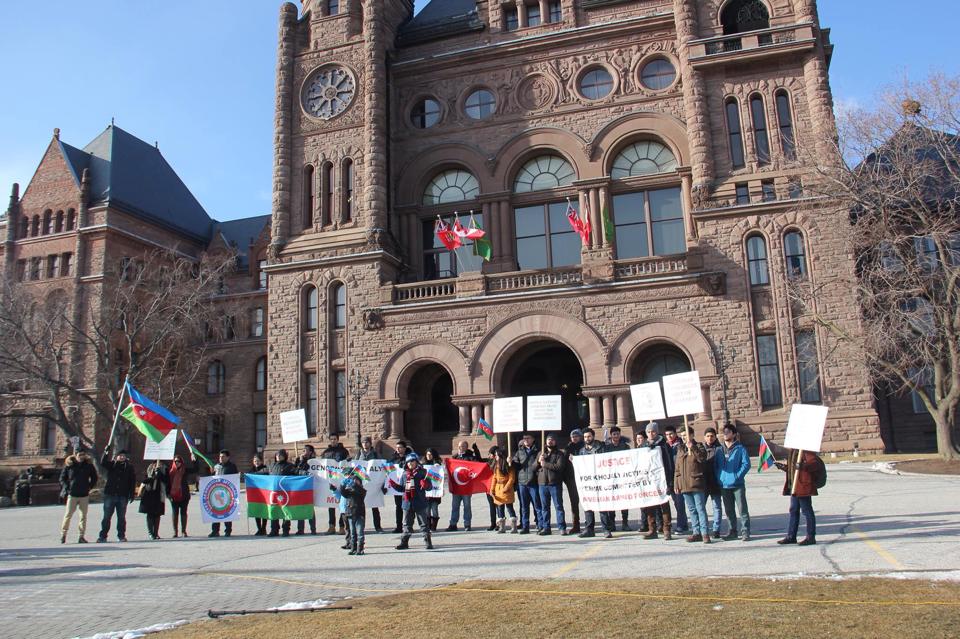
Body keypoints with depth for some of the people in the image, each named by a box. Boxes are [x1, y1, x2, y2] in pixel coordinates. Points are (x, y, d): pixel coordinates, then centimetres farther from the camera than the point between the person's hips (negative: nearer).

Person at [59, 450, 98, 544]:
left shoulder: (88, 465, 3)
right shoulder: (69, 465, -2)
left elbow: (94, 478, 16)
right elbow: (62, 478, 7)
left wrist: (89, 487, 6)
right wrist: (67, 488, -4)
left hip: (84, 495, 2)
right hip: (72, 495, -2)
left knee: (83, 516, 3)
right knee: (68, 515, -3)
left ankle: (81, 536, 9)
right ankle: (63, 535, 11)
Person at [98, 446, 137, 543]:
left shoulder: (129, 468, 6)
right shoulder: (111, 465, 6)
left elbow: (133, 482, 6)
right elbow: (103, 463, -14)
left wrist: (131, 494, 0)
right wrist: (106, 453, -29)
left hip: (123, 496, 0)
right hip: (109, 495, 0)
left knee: (121, 517, 5)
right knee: (106, 517, 2)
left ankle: (121, 536, 12)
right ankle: (103, 536, 8)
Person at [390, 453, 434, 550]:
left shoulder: (422, 472, -4)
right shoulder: (404, 474, 10)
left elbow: (429, 486, -7)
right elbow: (402, 488, 17)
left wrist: (425, 485, -29)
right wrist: (394, 485, 2)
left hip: (419, 503, -5)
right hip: (407, 503, 5)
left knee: (424, 523, 1)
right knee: (407, 524, 13)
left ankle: (428, 541, 7)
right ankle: (404, 542, 21)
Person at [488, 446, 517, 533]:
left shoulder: (508, 465, -8)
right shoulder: (496, 466, 13)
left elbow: (512, 479, -11)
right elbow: (494, 478, 14)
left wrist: (505, 488, -15)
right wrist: (492, 489, 6)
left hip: (507, 490, -7)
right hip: (498, 490, 7)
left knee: (509, 508, -4)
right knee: (500, 509, 9)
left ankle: (514, 527, 0)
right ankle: (501, 527, 15)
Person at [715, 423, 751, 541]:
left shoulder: (740, 448, -4)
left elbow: (746, 464, -8)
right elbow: (715, 465, 15)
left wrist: (737, 476, -14)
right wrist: (718, 478, 3)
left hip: (737, 485, -5)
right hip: (724, 485, 5)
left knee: (742, 509, -3)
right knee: (729, 510, 12)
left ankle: (745, 532, 4)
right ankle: (732, 531, 21)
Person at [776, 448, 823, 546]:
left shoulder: (806, 451, -13)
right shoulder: (793, 451, 15)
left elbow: (817, 463, -25)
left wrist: (804, 466, -36)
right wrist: (784, 467, 15)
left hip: (803, 487, -10)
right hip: (794, 487, 10)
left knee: (807, 511, -1)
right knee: (793, 511, 14)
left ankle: (811, 537, 7)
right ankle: (791, 536, 22)